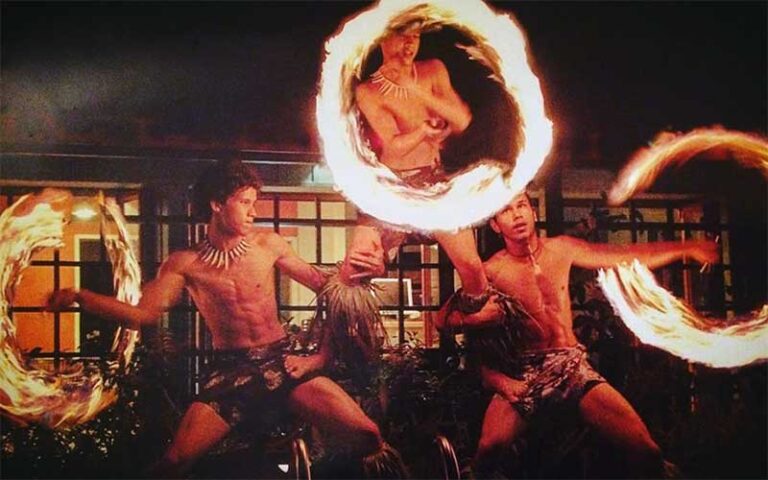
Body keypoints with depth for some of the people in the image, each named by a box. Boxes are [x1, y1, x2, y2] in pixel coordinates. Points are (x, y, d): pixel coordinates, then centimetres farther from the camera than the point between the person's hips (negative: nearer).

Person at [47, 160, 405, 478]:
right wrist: (80, 297, -17)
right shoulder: (185, 263, 2)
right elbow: (142, 314, -5)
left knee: (366, 434, -15)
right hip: (229, 371, -1)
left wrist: (358, 271, -7)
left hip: (282, 363, 1)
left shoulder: (268, 245, 6)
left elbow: (324, 284, 13)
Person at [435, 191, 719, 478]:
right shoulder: (491, 272, 0)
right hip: (524, 372, -2)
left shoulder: (560, 249, 9)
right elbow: (444, 318, 0)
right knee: (489, 449, -31)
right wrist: (474, 317, -20)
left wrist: (686, 249, 11)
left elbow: (627, 257, 13)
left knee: (645, 451, -16)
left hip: (572, 365, 2)